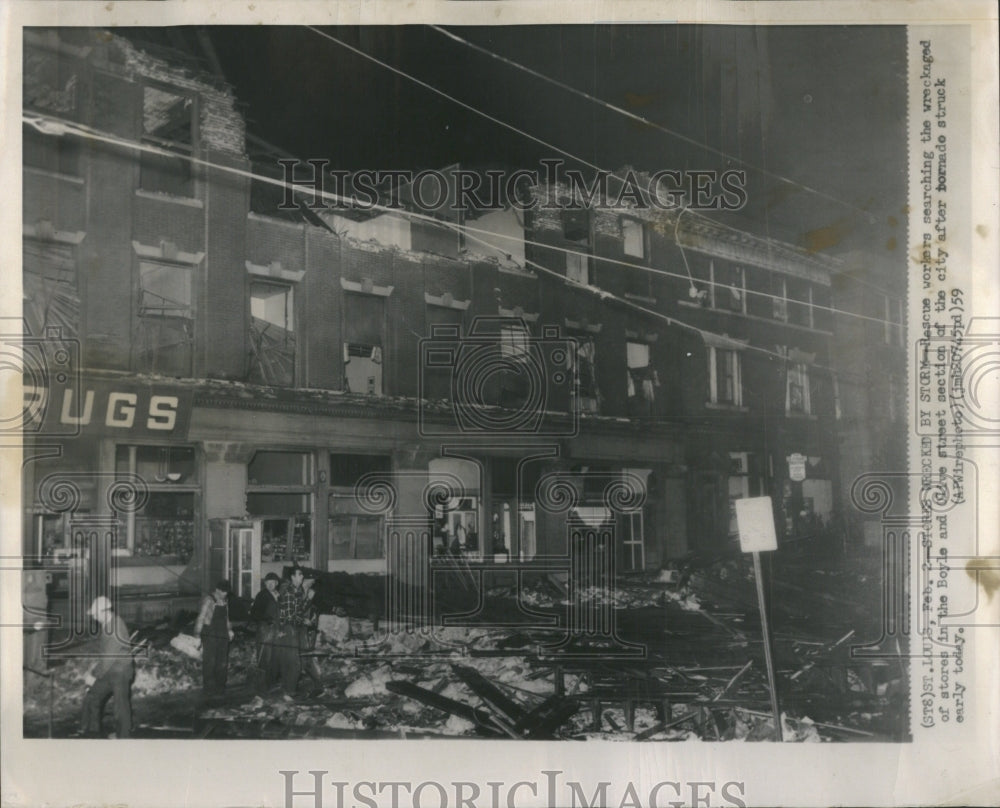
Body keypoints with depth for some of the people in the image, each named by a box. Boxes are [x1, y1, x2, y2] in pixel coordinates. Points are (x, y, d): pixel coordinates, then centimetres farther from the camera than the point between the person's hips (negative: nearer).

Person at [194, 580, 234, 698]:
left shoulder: (225, 601, 12)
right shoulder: (209, 600, -9)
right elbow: (201, 618, -12)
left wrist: (229, 629, 13)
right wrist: (197, 634, -16)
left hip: (223, 635, 6)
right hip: (210, 635, -6)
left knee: (222, 663, 7)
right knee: (209, 662, -5)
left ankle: (220, 687, 16)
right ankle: (209, 688, 1)